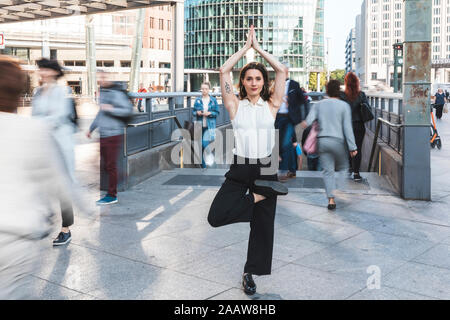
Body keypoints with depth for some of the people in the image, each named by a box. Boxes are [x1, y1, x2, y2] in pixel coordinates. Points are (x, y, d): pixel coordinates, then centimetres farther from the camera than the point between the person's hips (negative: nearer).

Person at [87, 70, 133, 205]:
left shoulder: (117, 93, -12)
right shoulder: (102, 92, 14)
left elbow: (128, 110, -18)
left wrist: (111, 109, -25)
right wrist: (91, 129, 29)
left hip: (113, 135, -8)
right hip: (102, 135, 8)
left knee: (111, 166, -2)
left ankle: (112, 195, 9)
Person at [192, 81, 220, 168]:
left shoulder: (213, 100, 2)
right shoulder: (197, 100, 6)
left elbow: (217, 112, 3)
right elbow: (193, 111, 11)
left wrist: (210, 113, -14)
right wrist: (197, 113, -11)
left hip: (209, 126, -2)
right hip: (199, 126, 2)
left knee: (205, 145, -12)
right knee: (200, 146, 3)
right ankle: (203, 165, 16)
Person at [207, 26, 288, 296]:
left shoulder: (271, 106, 5)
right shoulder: (236, 105, 4)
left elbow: (282, 70, 1)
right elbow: (224, 70, -3)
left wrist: (258, 47, 6)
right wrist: (247, 46, 3)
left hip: (266, 168, 1)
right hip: (240, 168, 0)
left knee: (263, 224, 7)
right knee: (216, 217, -15)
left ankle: (250, 273, 25)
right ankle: (260, 195, 4)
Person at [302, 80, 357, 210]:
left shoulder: (319, 104, 11)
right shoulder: (344, 105, 0)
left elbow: (310, 119, -6)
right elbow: (347, 127, -4)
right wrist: (352, 147, -2)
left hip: (322, 140, 3)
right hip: (338, 141, -3)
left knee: (328, 171, 3)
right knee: (342, 167, 16)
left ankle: (331, 199, -3)